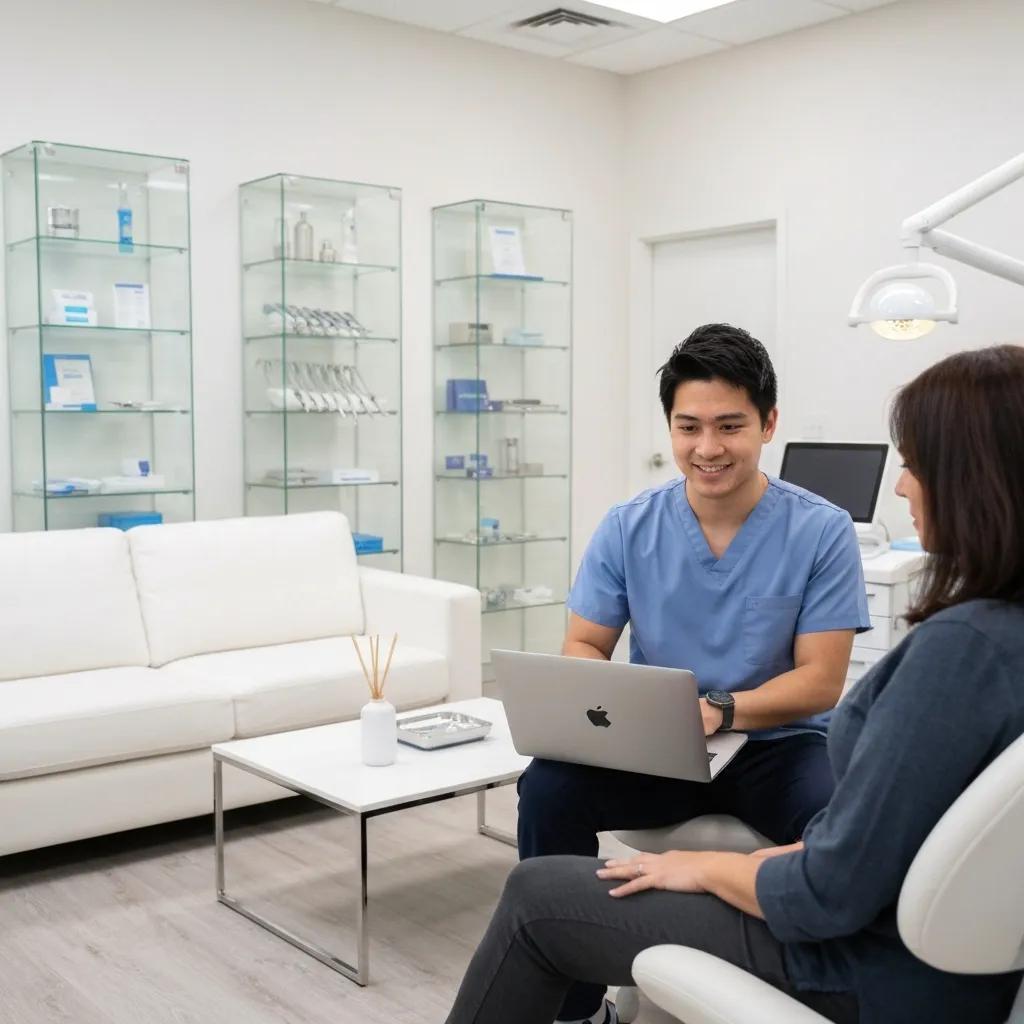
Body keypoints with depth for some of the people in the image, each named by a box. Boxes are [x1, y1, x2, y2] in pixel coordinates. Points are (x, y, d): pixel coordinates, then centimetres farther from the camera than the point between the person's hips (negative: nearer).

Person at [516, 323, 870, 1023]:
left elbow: (821, 681, -10)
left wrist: (720, 711, -27)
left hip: (777, 744, -2)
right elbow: (583, 647, 3)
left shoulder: (821, 531, -9)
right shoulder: (628, 529, -2)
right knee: (549, 786, -24)